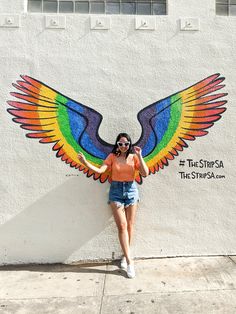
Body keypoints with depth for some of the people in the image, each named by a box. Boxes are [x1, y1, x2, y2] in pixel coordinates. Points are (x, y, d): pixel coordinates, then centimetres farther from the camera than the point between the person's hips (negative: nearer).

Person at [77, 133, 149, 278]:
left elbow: (145, 173, -11)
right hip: (116, 191, -1)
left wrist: (139, 156, -16)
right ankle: (130, 261, 3)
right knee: (122, 226, -5)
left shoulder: (134, 157, 0)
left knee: (130, 225, 9)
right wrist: (85, 162, -21)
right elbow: (100, 170, -9)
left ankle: (125, 255, 28)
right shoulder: (112, 156, 1)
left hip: (131, 190, 1)